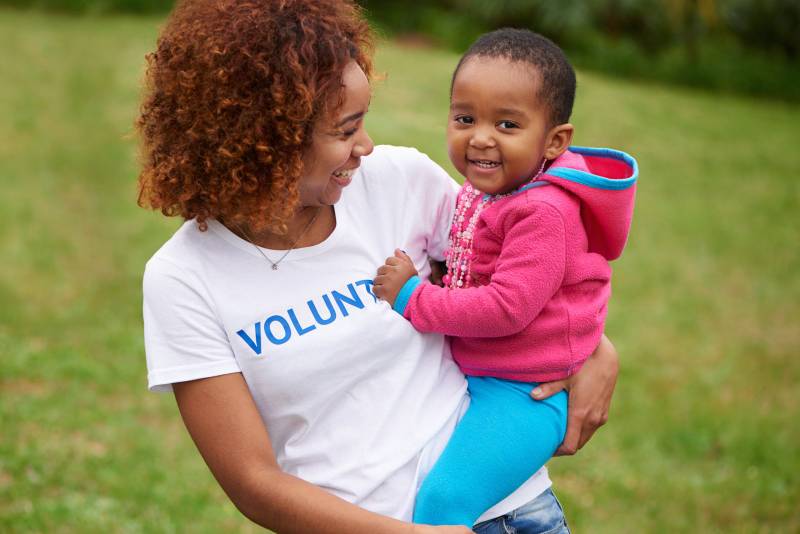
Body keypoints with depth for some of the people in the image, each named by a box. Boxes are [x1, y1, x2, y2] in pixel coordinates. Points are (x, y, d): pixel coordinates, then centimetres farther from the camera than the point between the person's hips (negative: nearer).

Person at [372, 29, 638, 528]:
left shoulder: (545, 212, -23)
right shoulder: (485, 189, 7)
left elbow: (506, 308, -28)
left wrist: (412, 297, -19)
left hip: (523, 393, -10)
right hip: (472, 378, 10)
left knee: (442, 501, -25)